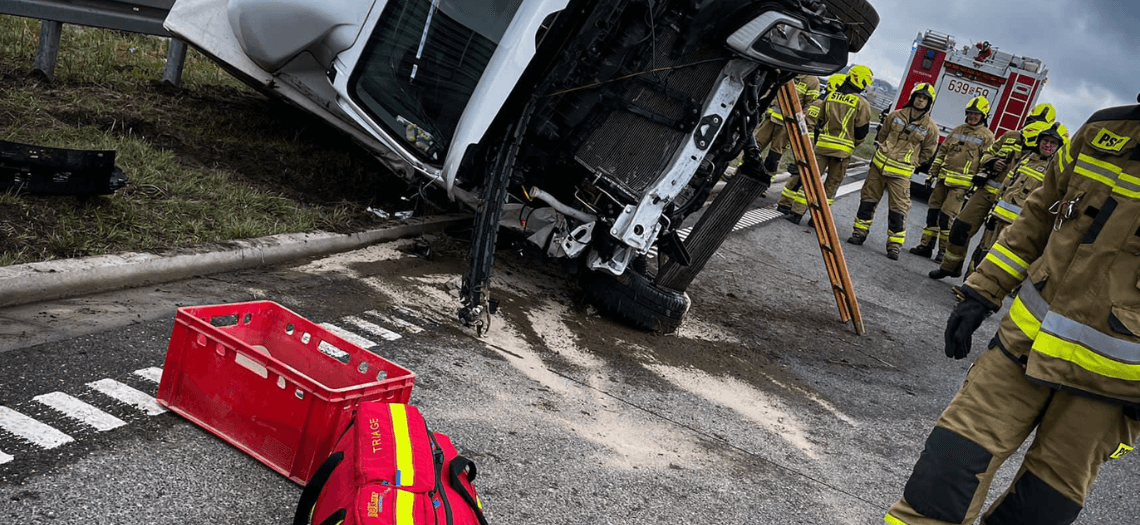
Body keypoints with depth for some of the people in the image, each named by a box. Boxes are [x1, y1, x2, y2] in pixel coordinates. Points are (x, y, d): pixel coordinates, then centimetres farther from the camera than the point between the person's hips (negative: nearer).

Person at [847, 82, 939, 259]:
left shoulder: (930, 127, -1)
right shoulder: (896, 115, 5)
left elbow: (927, 152, 9)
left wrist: (910, 162, 5)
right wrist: (883, 152, 12)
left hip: (900, 173, -2)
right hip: (879, 165, 3)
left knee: (899, 208, -5)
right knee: (868, 199, 9)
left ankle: (894, 245, 0)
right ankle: (860, 233, 20)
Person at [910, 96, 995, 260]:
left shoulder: (987, 136, -1)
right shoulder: (957, 130, 15)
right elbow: (942, 152, 18)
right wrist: (933, 173, 11)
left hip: (961, 183, -6)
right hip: (944, 178, 6)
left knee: (946, 216, -10)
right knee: (933, 211, 5)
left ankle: (945, 250, 0)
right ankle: (926, 245, 12)